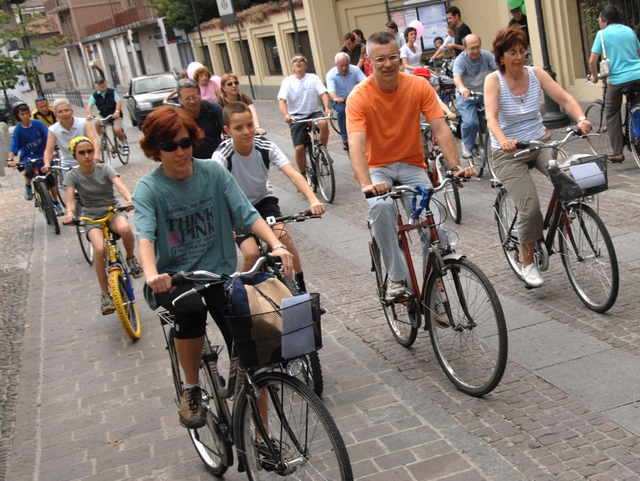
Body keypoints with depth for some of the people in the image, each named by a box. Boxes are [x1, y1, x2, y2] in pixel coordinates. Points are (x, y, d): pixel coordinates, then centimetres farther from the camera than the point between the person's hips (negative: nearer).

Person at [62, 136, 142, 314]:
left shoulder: (105, 169, -5)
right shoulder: (72, 176, -2)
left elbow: (120, 186, -20)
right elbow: (70, 199, -15)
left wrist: (129, 200, -43)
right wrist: (70, 213, -39)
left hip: (113, 211, 0)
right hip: (91, 217, 0)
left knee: (125, 228, -39)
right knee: (100, 249, -30)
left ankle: (131, 258, -6)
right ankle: (105, 295, -13)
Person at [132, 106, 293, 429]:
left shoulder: (214, 172, -1)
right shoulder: (148, 188, -7)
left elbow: (247, 215, -8)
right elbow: (145, 235, -24)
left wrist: (276, 245, -26)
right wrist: (151, 274, -44)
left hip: (220, 272, 2)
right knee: (191, 309, -36)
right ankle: (191, 389, -10)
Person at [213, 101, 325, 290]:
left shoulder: (266, 146, -20)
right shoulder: (222, 155, -26)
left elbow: (293, 174, -29)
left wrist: (313, 200, -45)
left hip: (263, 200, 2)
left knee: (283, 236, -23)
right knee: (252, 254, -22)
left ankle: (300, 287, -2)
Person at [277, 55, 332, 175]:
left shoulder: (313, 78, -3)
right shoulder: (287, 82, -4)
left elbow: (323, 94, -10)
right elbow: (281, 102, -12)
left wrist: (327, 108, -31)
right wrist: (286, 115, -32)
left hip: (314, 113, 0)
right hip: (296, 117, 0)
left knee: (323, 123, -35)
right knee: (299, 149, -10)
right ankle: (303, 174, 15)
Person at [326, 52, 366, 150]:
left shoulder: (355, 70, -9)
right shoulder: (331, 74, -14)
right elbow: (331, 90, -30)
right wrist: (336, 98, -52)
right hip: (339, 100, -2)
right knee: (342, 110, -34)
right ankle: (345, 139, -23)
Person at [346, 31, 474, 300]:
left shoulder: (419, 86, -10)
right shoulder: (359, 96, -17)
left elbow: (440, 128, -14)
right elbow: (356, 144, -29)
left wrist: (456, 166, -29)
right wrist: (366, 184, -45)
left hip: (411, 165, 2)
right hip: (378, 168, -2)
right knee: (380, 206, -36)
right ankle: (396, 278, -22)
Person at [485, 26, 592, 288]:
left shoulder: (535, 73, -1)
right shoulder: (493, 80, -11)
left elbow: (564, 98, -9)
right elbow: (491, 117, -25)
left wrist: (581, 118, -30)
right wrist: (503, 141, -45)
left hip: (540, 141, 3)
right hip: (509, 152, -3)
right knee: (530, 207, -18)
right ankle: (528, 263, 5)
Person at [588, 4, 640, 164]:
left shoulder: (603, 34, -1)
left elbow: (592, 61, -5)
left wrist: (594, 76, 13)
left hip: (618, 79, -4)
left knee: (611, 114, 10)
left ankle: (617, 153, 5)